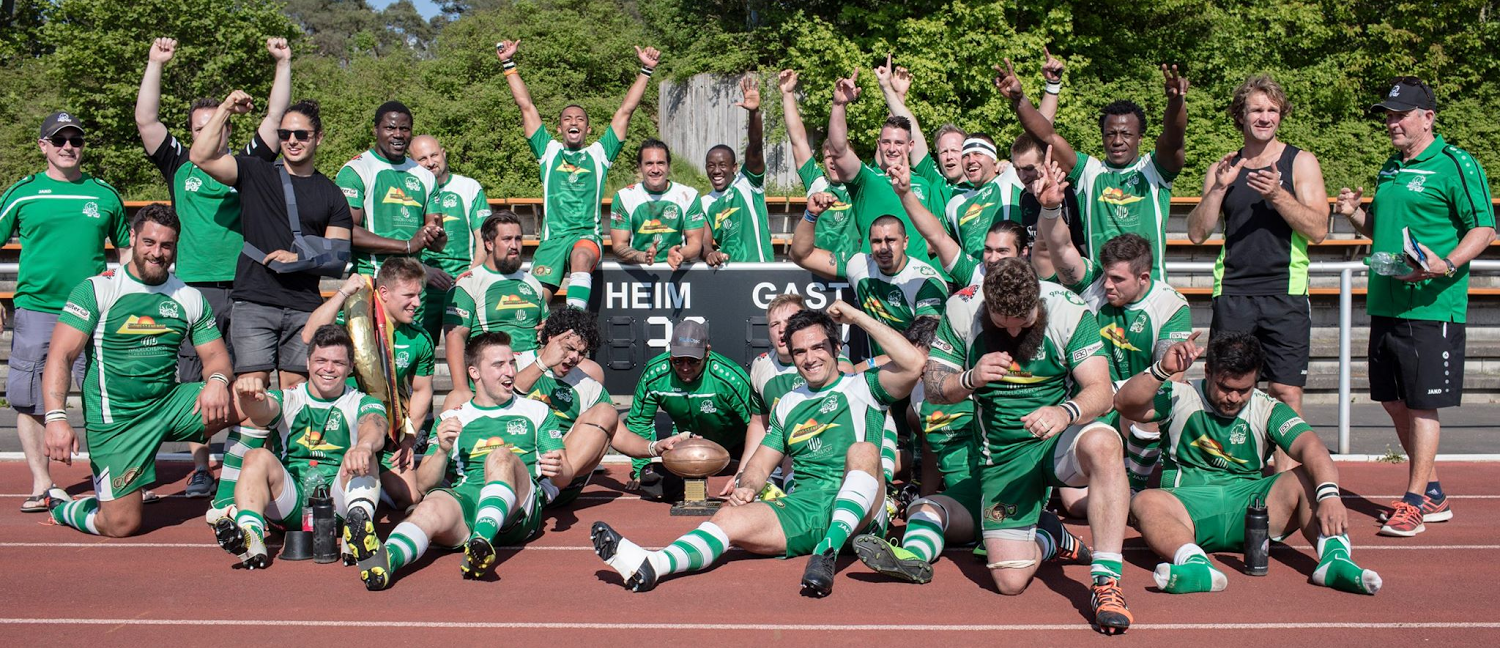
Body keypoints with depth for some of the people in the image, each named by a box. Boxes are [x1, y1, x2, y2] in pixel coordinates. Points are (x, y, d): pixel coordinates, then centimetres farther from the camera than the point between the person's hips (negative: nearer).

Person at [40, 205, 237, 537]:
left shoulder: (190, 298, 8)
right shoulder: (96, 290, -4)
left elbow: (215, 356, 7)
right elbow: (60, 357, -10)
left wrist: (217, 381, -19)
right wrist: (56, 418, -25)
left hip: (170, 404, 4)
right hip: (115, 419, -4)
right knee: (122, 525, -9)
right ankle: (60, 507, 26)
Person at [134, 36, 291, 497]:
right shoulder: (180, 167, 13)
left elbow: (275, 117, 9)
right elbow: (146, 121, 5)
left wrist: (283, 64, 5)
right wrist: (155, 64, 1)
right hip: (193, 290, 1)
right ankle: (200, 470, 8)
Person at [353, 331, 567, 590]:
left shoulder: (536, 411, 23)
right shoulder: (451, 420, 25)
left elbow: (565, 476, 15)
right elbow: (424, 483, 16)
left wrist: (558, 470, -10)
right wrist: (442, 451, -4)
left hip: (518, 512, -1)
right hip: (463, 499, 1)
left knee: (501, 455, -31)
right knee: (433, 504, -33)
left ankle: (482, 540, -54)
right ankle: (387, 558, -62)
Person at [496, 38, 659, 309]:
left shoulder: (599, 153, 18)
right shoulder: (549, 151, 20)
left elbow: (625, 110, 15)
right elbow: (526, 106, 19)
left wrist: (646, 70, 12)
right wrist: (508, 64, 18)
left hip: (587, 236, -2)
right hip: (552, 238, 2)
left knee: (581, 256, -36)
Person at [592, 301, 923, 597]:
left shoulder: (861, 386, 10)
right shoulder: (788, 404, 25)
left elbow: (913, 364, -9)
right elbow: (760, 463, 23)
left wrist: (858, 317, -3)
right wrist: (747, 486, -2)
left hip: (857, 511, -3)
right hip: (802, 507, 4)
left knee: (863, 450, -33)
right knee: (730, 518, -22)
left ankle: (828, 551, -44)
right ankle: (650, 565, -45)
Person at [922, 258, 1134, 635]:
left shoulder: (1068, 310, -13)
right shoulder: (961, 310, -8)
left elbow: (1100, 391, -18)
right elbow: (932, 388, -3)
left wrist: (1065, 412, -39)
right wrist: (970, 379, -24)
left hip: (1060, 439, -1)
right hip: (1003, 454, 1)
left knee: (1102, 444, -39)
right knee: (1010, 581, -8)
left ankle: (1106, 581, -28)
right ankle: (1045, 543, 29)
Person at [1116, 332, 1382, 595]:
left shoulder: (1268, 410, 7)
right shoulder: (1180, 396, 5)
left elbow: (1311, 447, -10)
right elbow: (1124, 404, -9)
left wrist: (1329, 494, -30)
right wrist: (1163, 369, -23)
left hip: (1251, 504, 2)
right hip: (1188, 502, -2)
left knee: (1308, 479, -20)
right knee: (1146, 502, -33)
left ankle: (1335, 557, -40)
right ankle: (1196, 565, -58)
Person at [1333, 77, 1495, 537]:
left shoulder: (1455, 165, -7)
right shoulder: (1391, 169, 17)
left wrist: (1446, 265, -25)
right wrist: (1355, 214, 6)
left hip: (1431, 308, -8)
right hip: (1385, 304, 8)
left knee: (1423, 404, -3)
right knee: (1395, 402, 13)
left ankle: (1414, 501, 5)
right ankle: (1433, 495, 26)